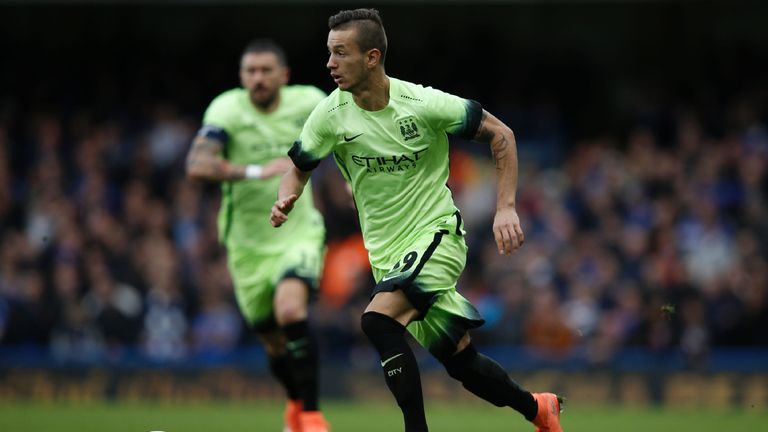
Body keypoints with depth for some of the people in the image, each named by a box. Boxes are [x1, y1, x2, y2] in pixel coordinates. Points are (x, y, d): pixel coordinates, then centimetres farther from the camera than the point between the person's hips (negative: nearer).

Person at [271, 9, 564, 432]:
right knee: (459, 360, 10)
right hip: (387, 253, 5)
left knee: (378, 318, -29)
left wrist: (506, 208, -14)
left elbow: (500, 135, -6)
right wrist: (285, 201, -17)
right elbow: (299, 169, 7)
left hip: (437, 235, -5)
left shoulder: (423, 103, -16)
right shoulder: (331, 114, -7)